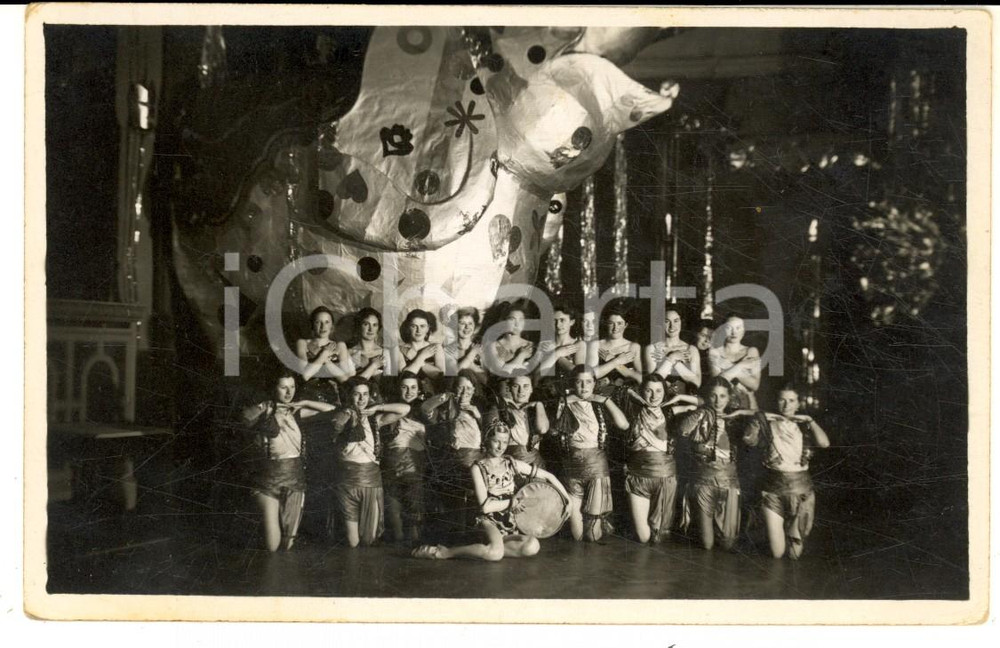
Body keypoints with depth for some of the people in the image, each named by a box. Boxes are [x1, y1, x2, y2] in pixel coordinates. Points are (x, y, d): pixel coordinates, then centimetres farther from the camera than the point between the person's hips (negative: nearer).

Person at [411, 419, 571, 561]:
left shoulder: (511, 463, 6)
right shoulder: (478, 468, -5)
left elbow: (548, 476, 10)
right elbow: (485, 506, -12)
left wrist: (568, 498, 3)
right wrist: (513, 500, -9)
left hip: (511, 523, 4)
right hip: (490, 521, -4)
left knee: (532, 546, -29)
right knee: (496, 552, -38)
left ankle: (490, 547, -12)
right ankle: (444, 552, -23)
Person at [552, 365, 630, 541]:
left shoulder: (600, 406, 3)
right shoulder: (565, 406, 4)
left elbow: (624, 424, -12)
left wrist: (606, 400, -10)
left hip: (597, 466, -1)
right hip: (572, 467, 1)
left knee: (593, 535, -1)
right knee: (577, 535, 0)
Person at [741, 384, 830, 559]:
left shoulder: (803, 426, 2)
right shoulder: (768, 425, 2)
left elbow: (824, 443, -16)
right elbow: (748, 439, -16)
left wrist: (809, 420, -18)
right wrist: (758, 419, -24)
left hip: (800, 490, 0)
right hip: (773, 490, 0)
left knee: (794, 553, 7)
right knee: (777, 553, 0)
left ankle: (793, 532, 43)